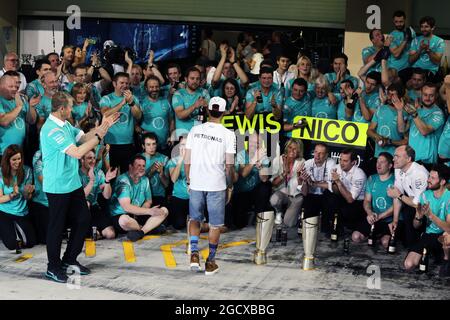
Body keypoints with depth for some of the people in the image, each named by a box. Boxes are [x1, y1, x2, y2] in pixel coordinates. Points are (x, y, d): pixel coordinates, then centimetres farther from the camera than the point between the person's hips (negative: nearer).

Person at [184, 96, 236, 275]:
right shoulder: (228, 134, -5)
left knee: (195, 219, 18)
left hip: (196, 184, 2)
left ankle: (194, 253, 0)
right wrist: (229, 186, 6)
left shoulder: (195, 130, 2)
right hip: (217, 185, -2)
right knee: (215, 224, 10)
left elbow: (187, 160, 2)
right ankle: (210, 262, 14)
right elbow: (229, 165, -7)